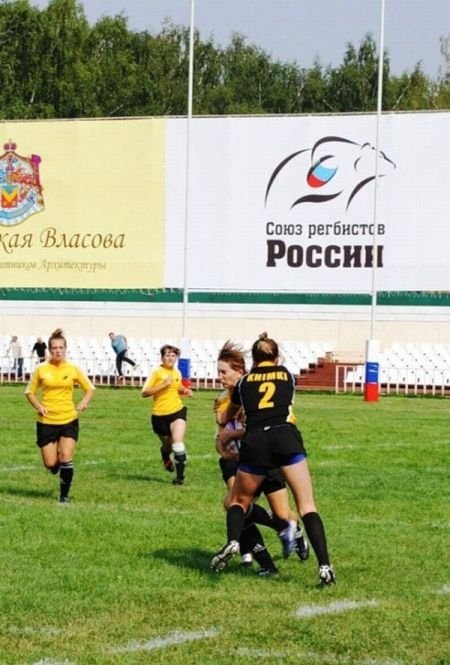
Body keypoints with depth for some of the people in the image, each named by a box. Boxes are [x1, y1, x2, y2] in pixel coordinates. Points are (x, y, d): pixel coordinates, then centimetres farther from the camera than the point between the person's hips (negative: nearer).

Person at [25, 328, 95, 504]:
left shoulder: (73, 369, -1)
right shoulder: (41, 369, -2)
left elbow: (90, 388, 11)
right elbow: (29, 392, 7)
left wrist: (83, 403, -8)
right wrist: (38, 406, -11)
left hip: (69, 420, 0)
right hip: (46, 422, 0)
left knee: (66, 458, -12)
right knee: (50, 464, -2)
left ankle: (64, 495, 4)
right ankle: (56, 462, 36)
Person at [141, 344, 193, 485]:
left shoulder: (177, 373, 6)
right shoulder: (157, 372, -9)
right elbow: (144, 393, -13)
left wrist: (185, 391, 5)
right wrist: (163, 385, -21)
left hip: (177, 411, 2)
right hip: (160, 414, -2)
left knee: (178, 442, -17)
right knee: (167, 445, 13)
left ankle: (180, 476, -11)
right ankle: (166, 458, 51)